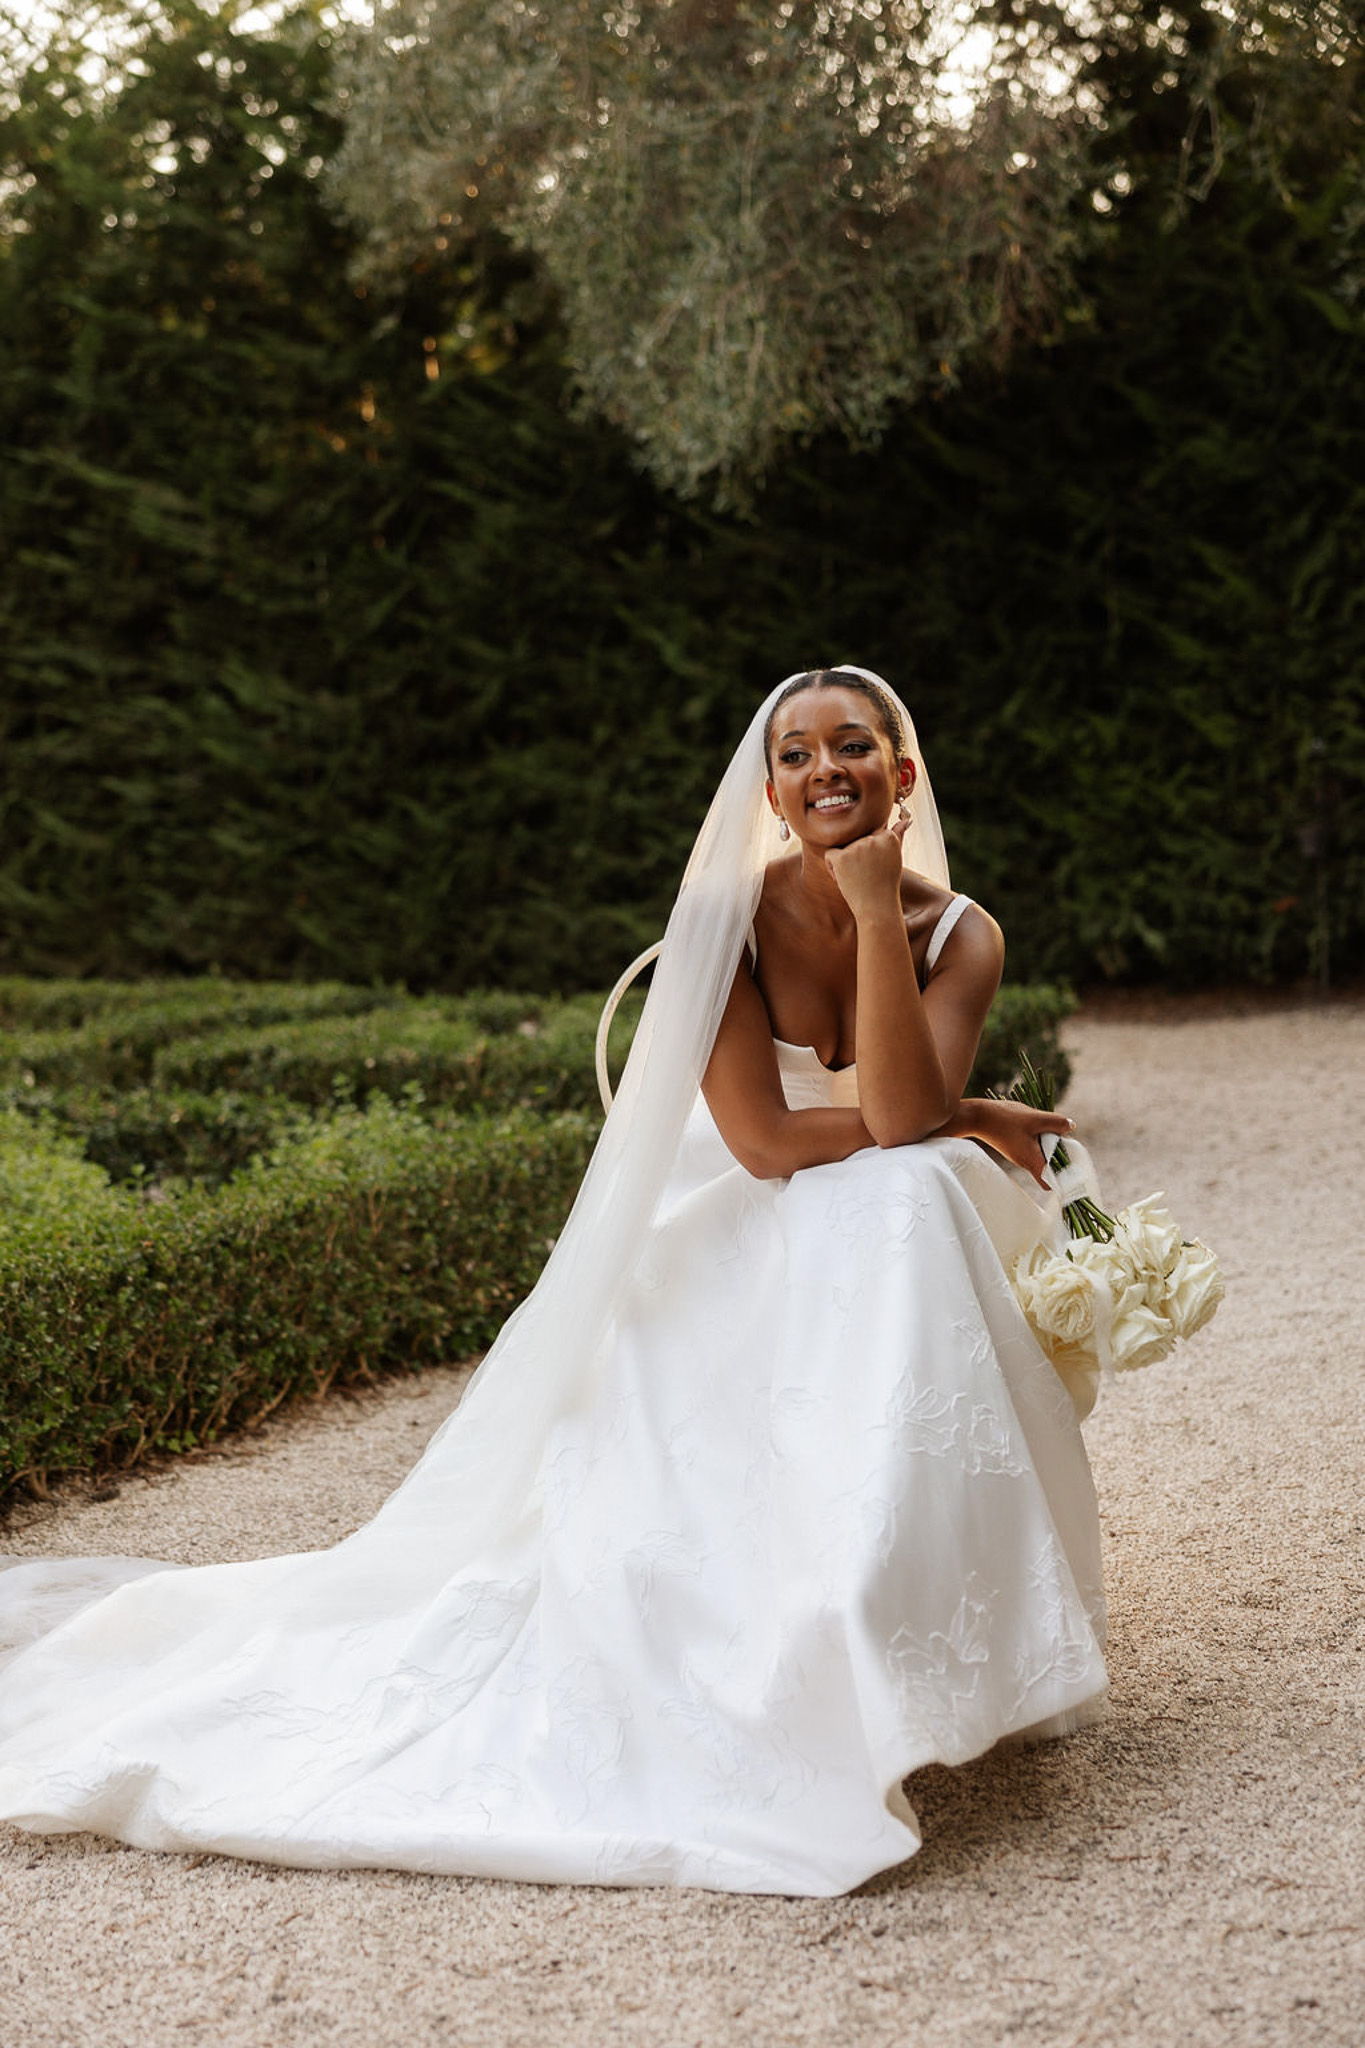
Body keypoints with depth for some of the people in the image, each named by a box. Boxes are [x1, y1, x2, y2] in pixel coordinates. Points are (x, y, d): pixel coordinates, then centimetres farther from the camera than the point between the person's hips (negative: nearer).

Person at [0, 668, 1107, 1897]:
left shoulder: (958, 934, -4)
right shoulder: (731, 913, -11)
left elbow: (899, 1115, -23)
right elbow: (763, 1141, -19)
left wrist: (877, 908, -23)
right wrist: (961, 1123, -15)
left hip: (891, 1260, 2)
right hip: (737, 1245, -1)